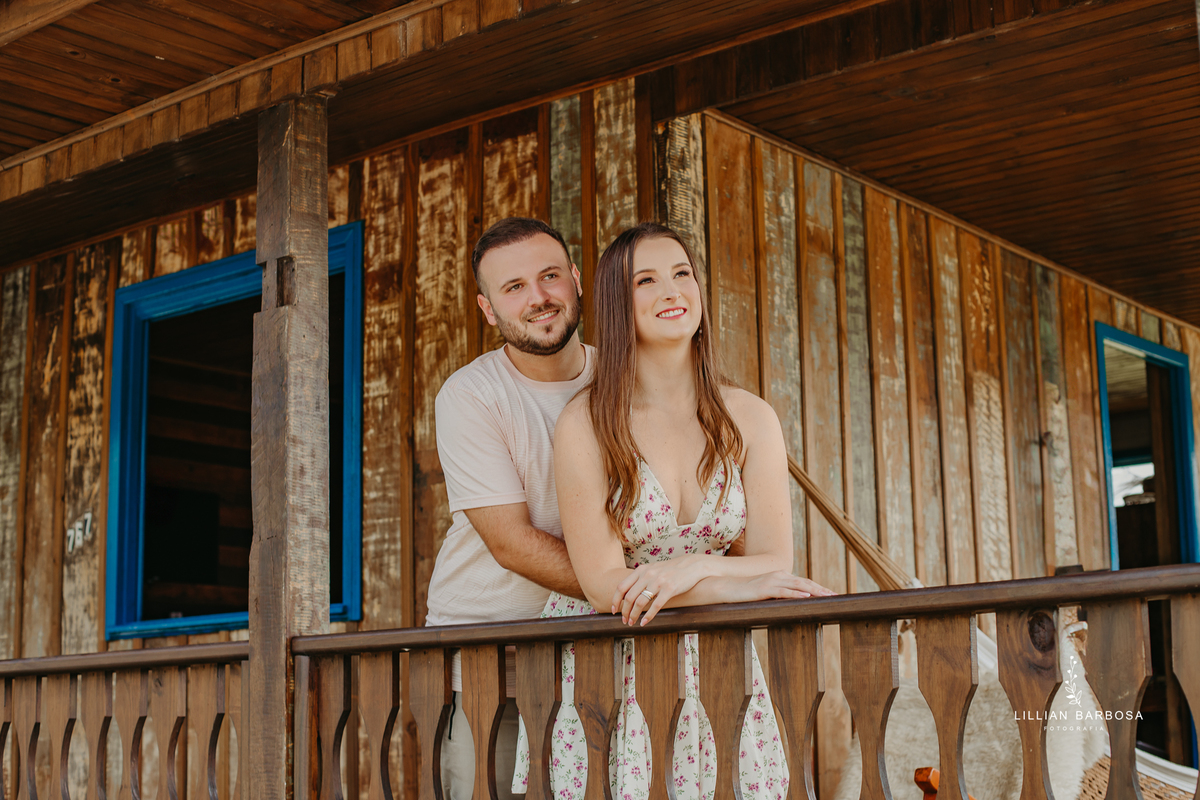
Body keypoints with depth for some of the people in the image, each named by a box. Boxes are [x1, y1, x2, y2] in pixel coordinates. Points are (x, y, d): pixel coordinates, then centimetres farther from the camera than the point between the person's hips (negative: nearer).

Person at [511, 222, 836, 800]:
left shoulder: (750, 419, 2)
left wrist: (695, 567, -21)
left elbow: (775, 562, -2)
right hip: (603, 664, -2)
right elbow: (604, 585, -12)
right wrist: (735, 585, -17)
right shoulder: (586, 422, -8)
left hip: (710, 664, 3)